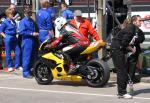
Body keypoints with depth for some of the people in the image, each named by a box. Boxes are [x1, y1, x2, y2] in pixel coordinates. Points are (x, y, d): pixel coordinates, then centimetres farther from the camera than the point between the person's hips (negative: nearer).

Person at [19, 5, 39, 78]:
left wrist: (36, 33, 7)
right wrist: (32, 34, -18)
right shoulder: (23, 21, -8)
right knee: (26, 57, -6)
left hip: (33, 41, 8)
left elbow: (35, 29, 28)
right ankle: (25, 73, -1)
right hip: (27, 41, -8)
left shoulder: (32, 21, 15)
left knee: (32, 57, 12)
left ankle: (29, 70, 24)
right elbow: (21, 32, -16)